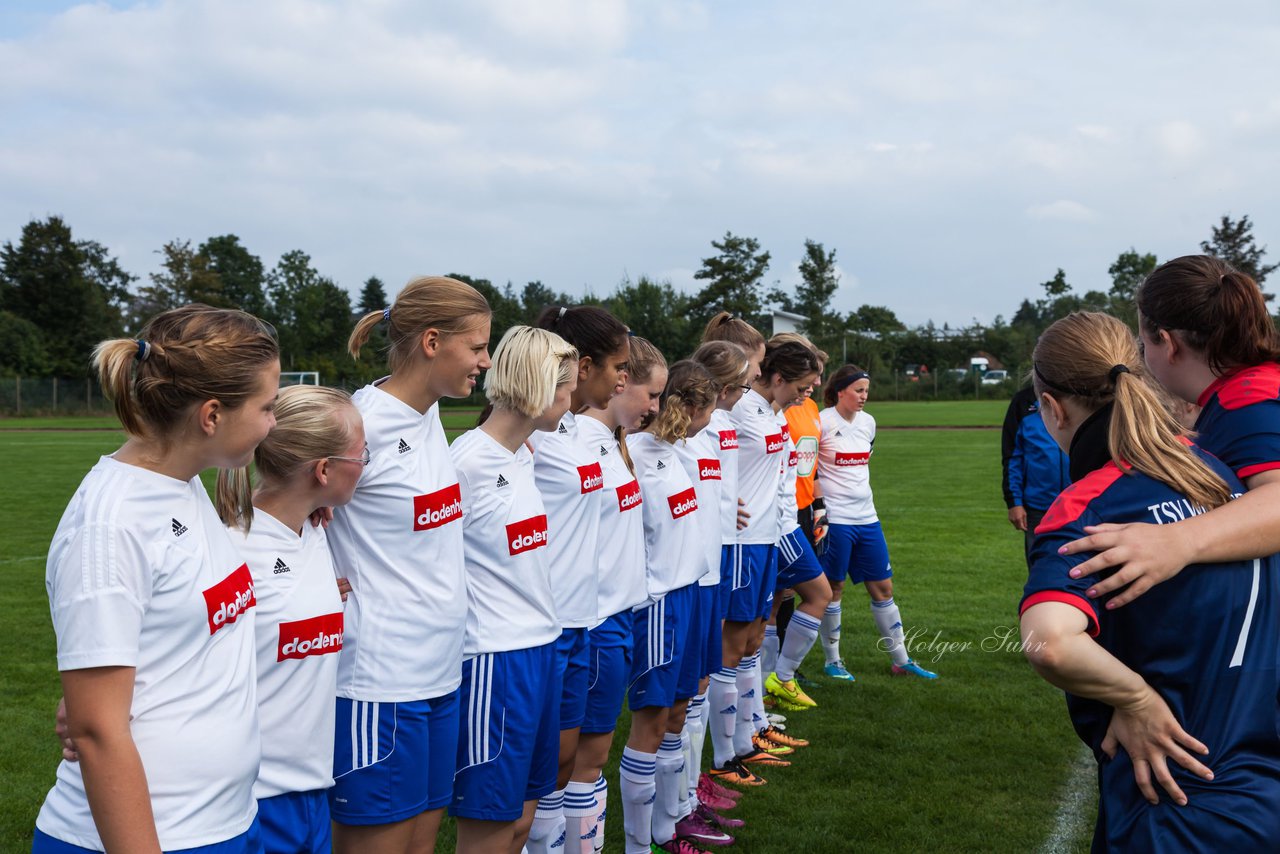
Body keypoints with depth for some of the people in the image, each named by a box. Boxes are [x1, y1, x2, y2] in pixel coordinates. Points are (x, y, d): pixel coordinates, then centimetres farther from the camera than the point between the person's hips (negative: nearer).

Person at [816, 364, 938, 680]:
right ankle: (832, 660, 17)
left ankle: (901, 660, 18)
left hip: (866, 517, 6)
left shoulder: (868, 422, 9)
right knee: (834, 588, 3)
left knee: (883, 587, 9)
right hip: (834, 518, -6)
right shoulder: (822, 422, -11)